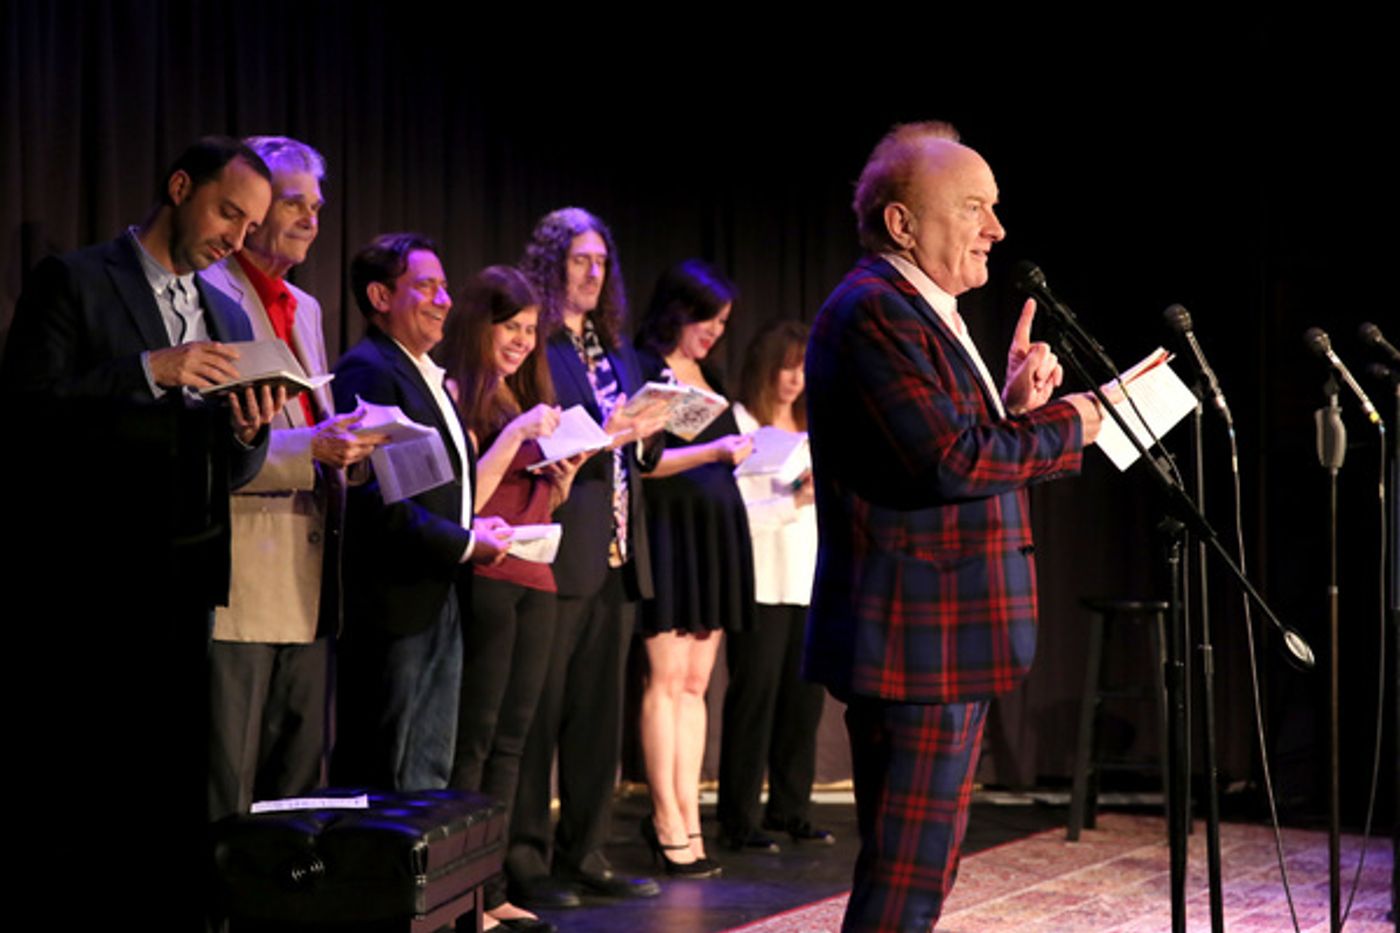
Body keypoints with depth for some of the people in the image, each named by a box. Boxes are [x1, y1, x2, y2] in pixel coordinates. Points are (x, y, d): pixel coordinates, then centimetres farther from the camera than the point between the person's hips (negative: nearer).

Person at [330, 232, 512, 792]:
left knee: (430, 776, 13)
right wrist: (463, 544, -18)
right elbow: (373, 495, -23)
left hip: (441, 599, 10)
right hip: (395, 603, -10)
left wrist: (474, 527, 5)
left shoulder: (426, 375, 18)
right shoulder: (366, 371, -13)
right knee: (385, 781, -3)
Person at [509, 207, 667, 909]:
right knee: (535, 716, -4)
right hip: (557, 554, -8)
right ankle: (524, 863, 2)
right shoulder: (531, 348, -6)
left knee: (598, 714, 11)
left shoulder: (616, 354, 19)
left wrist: (647, 432, -1)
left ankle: (584, 856, 18)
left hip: (617, 556, 8)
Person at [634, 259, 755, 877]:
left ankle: (685, 814, 7)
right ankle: (669, 820, -4)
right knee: (668, 677, -7)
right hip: (670, 532, -8)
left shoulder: (706, 376, 19)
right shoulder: (643, 370, -5)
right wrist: (713, 451, -20)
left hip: (714, 534, 8)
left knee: (696, 682, 6)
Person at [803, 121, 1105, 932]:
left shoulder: (925, 314, 18)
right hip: (916, 644, -11)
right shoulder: (874, 311, -16)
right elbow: (949, 460, -24)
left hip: (942, 641, 11)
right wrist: (1066, 427, -10)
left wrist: (1015, 408, 3)